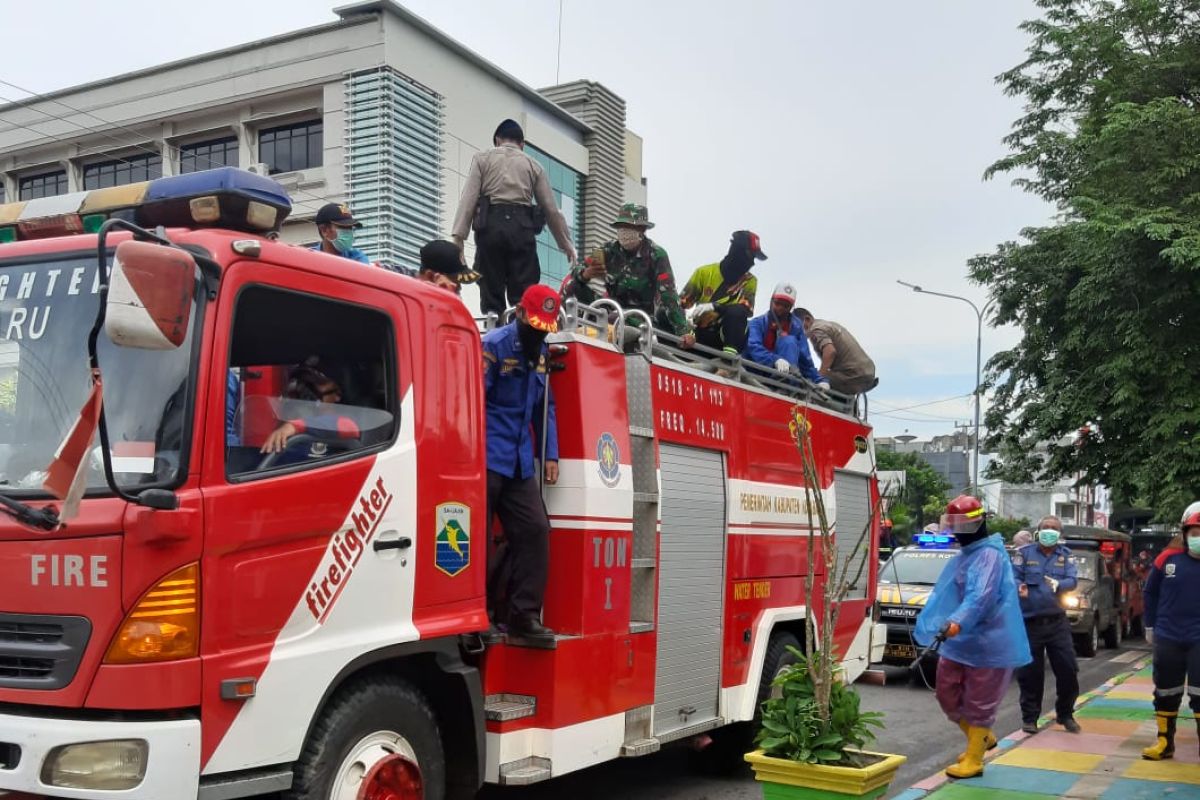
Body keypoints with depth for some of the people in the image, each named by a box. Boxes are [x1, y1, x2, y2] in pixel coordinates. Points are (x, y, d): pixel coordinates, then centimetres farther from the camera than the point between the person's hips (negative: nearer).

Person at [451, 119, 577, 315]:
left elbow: (468, 198, 2)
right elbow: (551, 210, 18)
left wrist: (458, 238, -4)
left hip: (491, 225, -1)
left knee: (491, 294, 0)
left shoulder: (482, 159, 15)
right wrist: (566, 244, 26)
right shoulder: (534, 166, 20)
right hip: (522, 227, 1)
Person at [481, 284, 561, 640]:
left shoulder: (539, 353, 16)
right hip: (487, 459, -7)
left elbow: (546, 406, 21)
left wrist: (550, 454, 15)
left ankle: (524, 613, 6)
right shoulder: (494, 345, -9)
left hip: (519, 463, 8)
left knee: (534, 530, 1)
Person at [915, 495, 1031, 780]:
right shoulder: (963, 555, 14)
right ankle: (982, 738, 35)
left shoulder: (989, 555, -18)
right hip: (959, 641, 10)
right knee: (948, 696, 15)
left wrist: (958, 622, -46)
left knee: (979, 704, 2)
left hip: (988, 644, -10)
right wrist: (936, 625, 28)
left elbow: (981, 596, -33)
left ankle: (973, 760, 14)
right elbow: (946, 594, 25)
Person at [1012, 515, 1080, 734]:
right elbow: (1013, 577, -5)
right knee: (1030, 673, 2)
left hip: (1057, 622, 2)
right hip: (1030, 622, -2)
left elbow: (1072, 580, -5)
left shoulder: (1065, 555, 7)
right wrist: (1019, 587, -28)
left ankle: (1065, 714, 22)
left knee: (1068, 669, 3)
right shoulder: (1025, 553, 1)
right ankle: (1029, 717, 15)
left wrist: (1058, 584, -27)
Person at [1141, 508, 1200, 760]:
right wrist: (1150, 627, 9)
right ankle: (1164, 742, 23)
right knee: (1166, 692, 11)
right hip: (1168, 638, 1)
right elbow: (1150, 593, 9)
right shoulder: (1168, 559, -2)